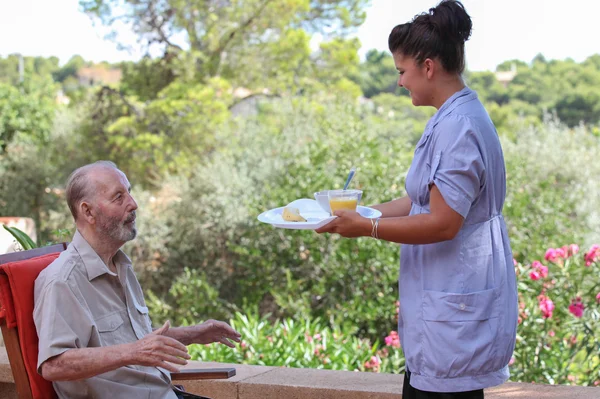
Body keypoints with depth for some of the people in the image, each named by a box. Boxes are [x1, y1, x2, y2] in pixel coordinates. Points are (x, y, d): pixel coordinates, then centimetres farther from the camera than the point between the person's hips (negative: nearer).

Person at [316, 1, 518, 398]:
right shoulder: (456, 118, 12)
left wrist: (367, 227, -14)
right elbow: (424, 201, 19)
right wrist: (361, 212, 13)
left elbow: (442, 223, -23)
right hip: (447, 302, 10)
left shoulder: (458, 127, -19)